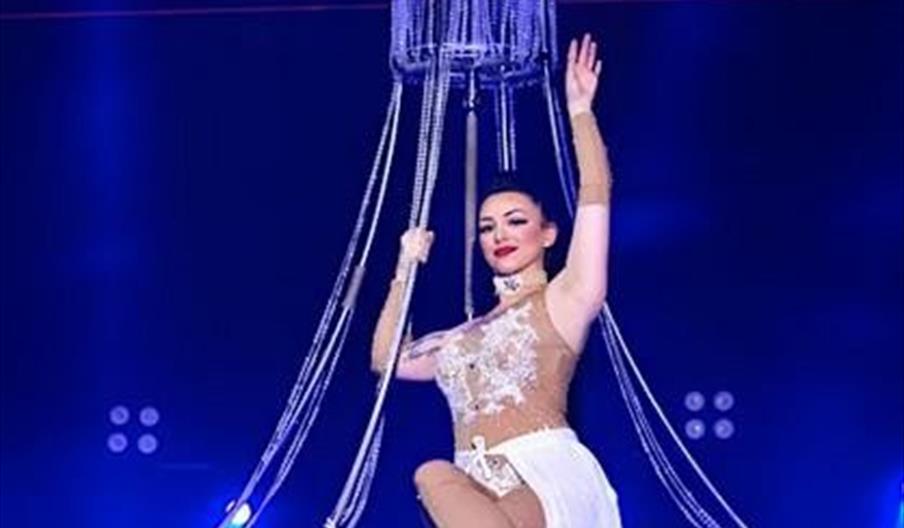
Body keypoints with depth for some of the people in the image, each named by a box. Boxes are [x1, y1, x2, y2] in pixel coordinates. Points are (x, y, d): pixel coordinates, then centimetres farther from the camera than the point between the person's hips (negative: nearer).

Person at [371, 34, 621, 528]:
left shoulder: (564, 301, 9)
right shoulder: (466, 336, 28)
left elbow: (595, 195, -1)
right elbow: (386, 358, 33)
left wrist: (579, 108, -2)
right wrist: (405, 269, 32)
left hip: (548, 479, -6)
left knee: (436, 477, -36)